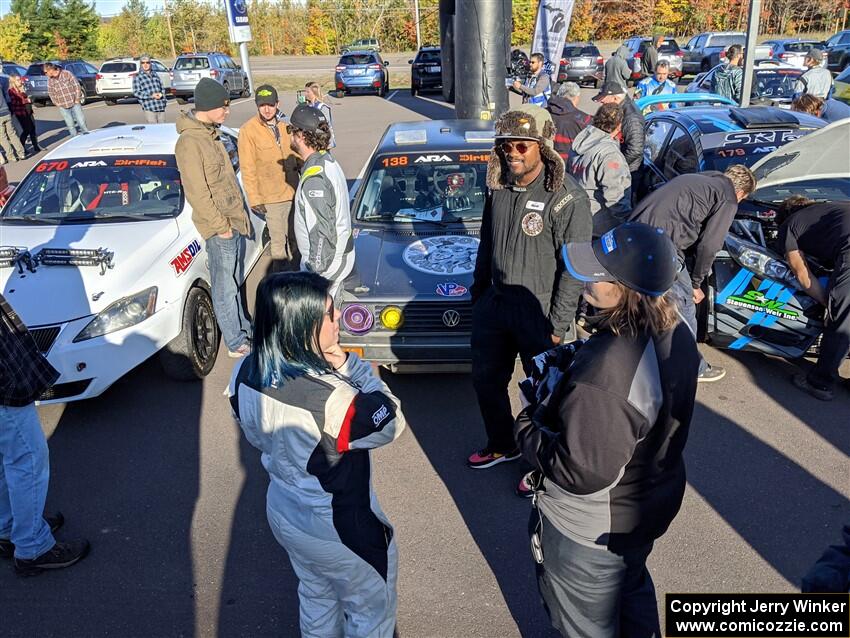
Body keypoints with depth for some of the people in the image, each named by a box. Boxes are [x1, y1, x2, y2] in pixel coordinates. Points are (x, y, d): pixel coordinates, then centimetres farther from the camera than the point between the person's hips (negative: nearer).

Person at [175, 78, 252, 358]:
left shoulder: (210, 134, 11)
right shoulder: (189, 142, -19)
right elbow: (197, 193, -21)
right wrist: (220, 225, -18)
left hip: (233, 220, 9)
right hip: (219, 228, -9)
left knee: (233, 280, 20)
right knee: (225, 286, 2)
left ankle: (243, 327, 34)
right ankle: (236, 343, 12)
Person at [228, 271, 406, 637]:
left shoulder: (245, 374, -15)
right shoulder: (331, 400, -38)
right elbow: (391, 423, -20)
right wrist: (349, 367, -21)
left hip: (282, 511, 7)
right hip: (341, 528, -7)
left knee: (315, 596, 33)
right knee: (371, 608, 22)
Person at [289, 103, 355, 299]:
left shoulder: (315, 177, -25)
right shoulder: (328, 161, 8)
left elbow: (322, 230, -25)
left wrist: (316, 268, -19)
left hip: (325, 262, -10)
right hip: (340, 252, 10)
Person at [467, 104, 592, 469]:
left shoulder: (568, 199, -18)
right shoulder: (499, 187, 3)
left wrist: (558, 325, -16)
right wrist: (478, 291, 16)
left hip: (538, 312, -6)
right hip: (494, 302, 7)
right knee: (486, 378, 18)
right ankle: (501, 445, 41)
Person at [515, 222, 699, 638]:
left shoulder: (606, 377, -40)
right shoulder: (675, 331, -12)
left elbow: (582, 474, -31)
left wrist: (527, 424, -17)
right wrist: (572, 359, -6)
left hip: (590, 532, -8)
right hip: (650, 506, 8)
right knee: (632, 590, 35)